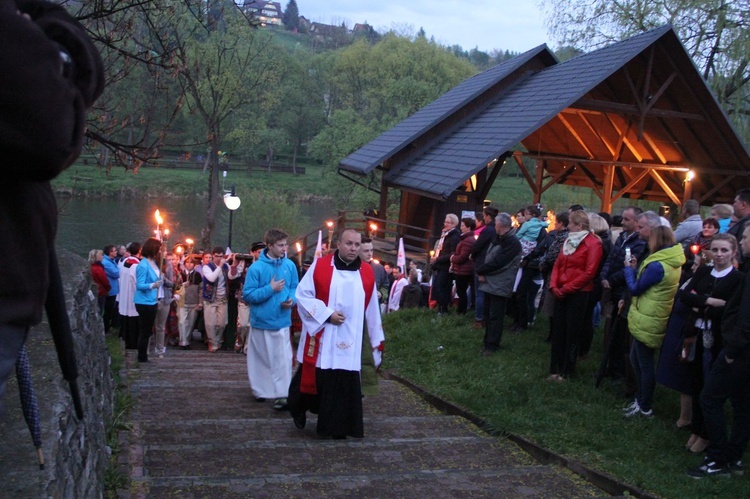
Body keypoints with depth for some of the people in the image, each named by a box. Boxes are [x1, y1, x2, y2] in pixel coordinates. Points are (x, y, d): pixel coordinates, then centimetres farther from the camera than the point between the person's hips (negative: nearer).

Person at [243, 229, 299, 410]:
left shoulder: (290, 265, -2)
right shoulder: (256, 268, -13)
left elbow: (295, 288, 10)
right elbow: (248, 295, -11)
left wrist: (292, 300, -11)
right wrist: (270, 289, -19)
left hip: (282, 321, 2)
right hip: (261, 321, -2)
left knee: (283, 359, -4)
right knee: (261, 359, 13)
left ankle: (281, 395, 0)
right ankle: (260, 390, 31)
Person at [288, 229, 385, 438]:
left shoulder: (367, 273, 5)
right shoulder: (320, 266, -5)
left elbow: (372, 309, 10)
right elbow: (302, 295, -5)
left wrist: (377, 339, 11)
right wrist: (327, 314, -14)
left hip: (350, 342, 2)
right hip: (321, 337, -2)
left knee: (345, 385, 0)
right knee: (312, 379, 8)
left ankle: (337, 426, 13)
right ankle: (298, 407, 36)